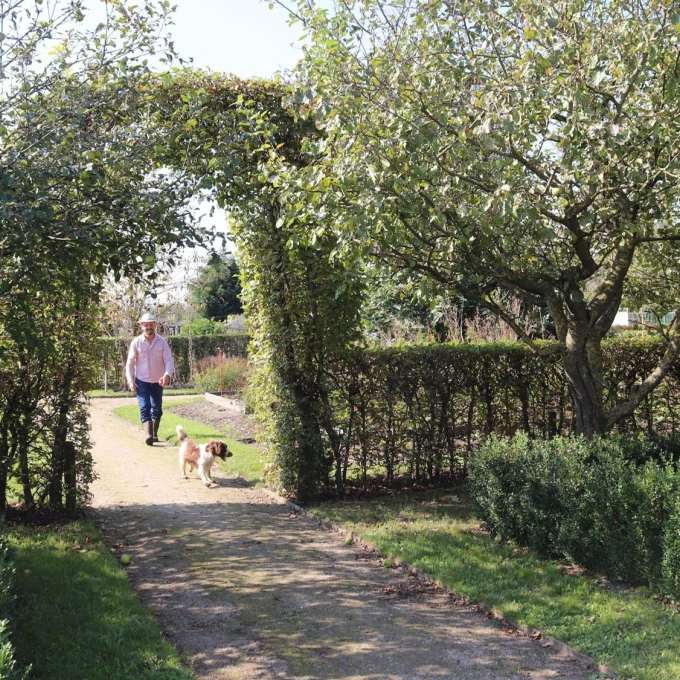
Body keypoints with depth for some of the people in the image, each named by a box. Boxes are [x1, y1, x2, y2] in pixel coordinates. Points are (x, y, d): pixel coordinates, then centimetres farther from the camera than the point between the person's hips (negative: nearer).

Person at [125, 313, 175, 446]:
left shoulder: (162, 342, -5)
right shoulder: (136, 342, -6)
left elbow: (169, 360, -9)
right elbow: (130, 363, -2)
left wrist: (167, 375, -26)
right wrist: (130, 381, -10)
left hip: (158, 381, 2)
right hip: (141, 381, -2)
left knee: (157, 408, 12)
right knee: (144, 407, -15)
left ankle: (154, 433, 27)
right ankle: (148, 435, -27)